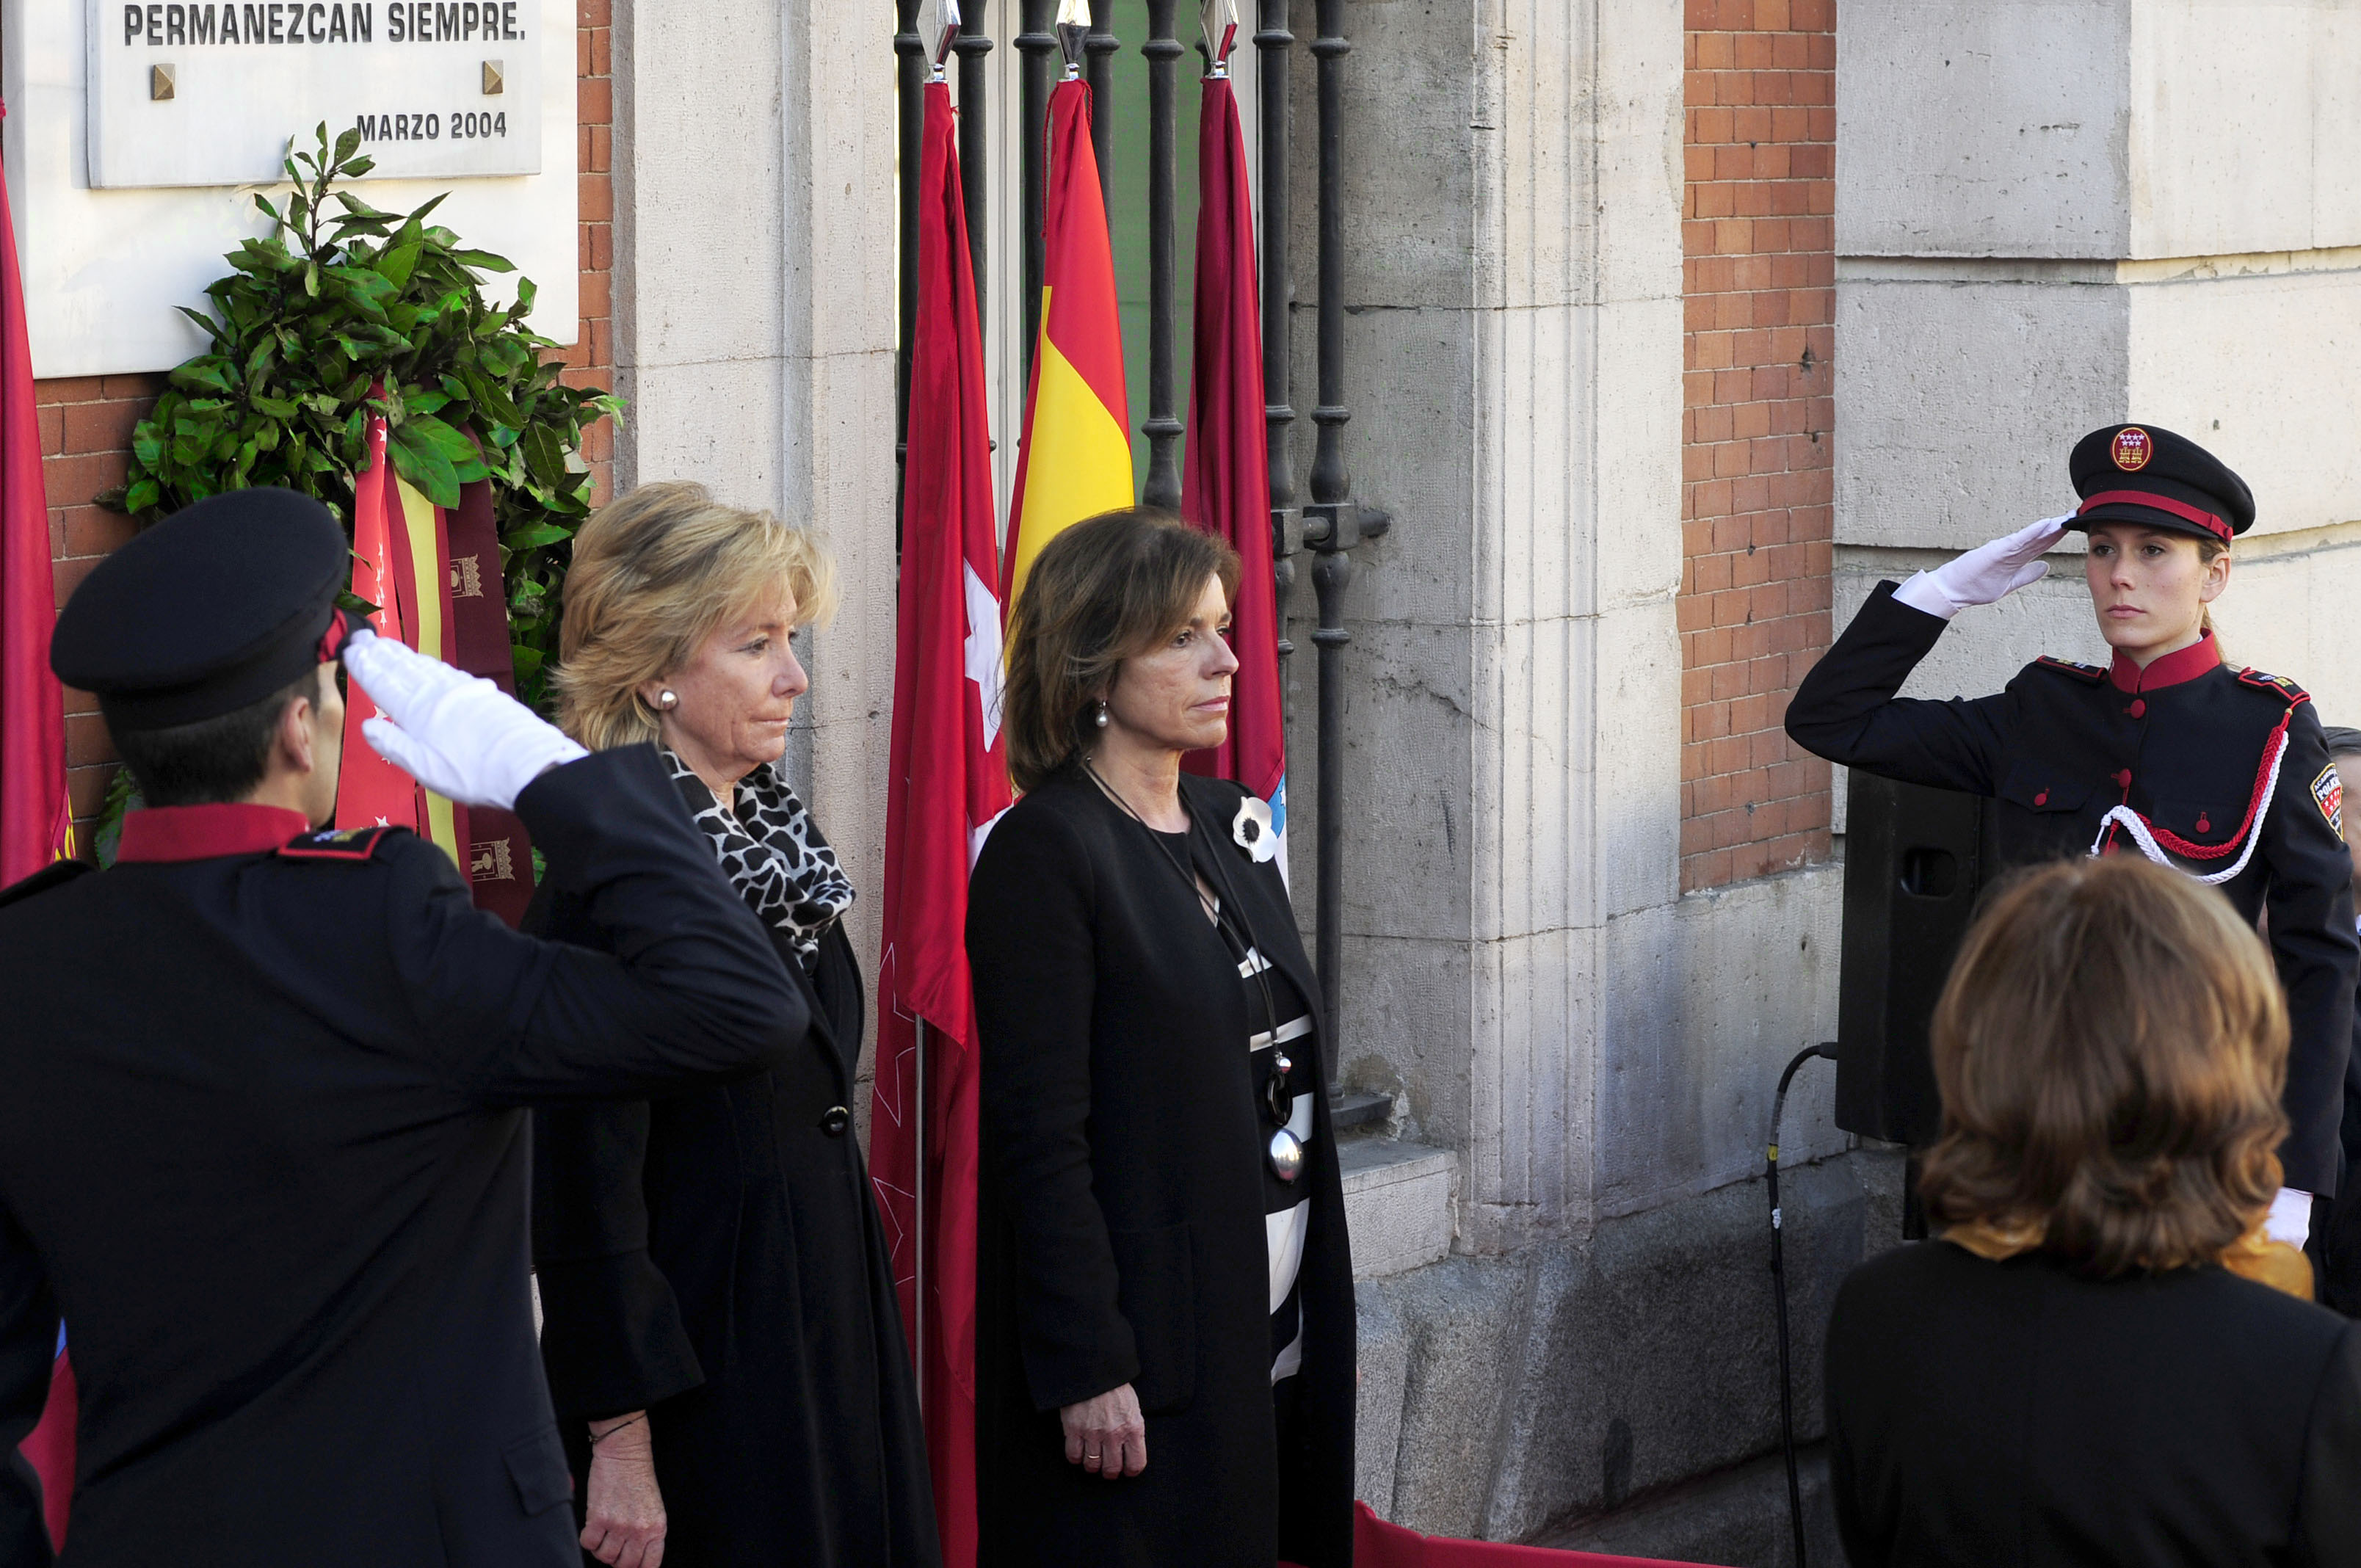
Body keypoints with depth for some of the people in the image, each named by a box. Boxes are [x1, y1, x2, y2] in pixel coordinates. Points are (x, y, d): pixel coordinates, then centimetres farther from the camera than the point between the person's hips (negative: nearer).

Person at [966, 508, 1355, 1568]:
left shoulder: (1226, 824, 12)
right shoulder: (1045, 854, -12)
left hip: (1274, 1343, 8)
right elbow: (1041, 1134, -16)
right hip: (1138, 1351, -8)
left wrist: (1316, 1313, 15)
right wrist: (1087, 1369, -19)